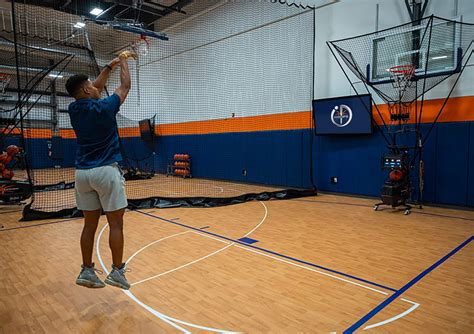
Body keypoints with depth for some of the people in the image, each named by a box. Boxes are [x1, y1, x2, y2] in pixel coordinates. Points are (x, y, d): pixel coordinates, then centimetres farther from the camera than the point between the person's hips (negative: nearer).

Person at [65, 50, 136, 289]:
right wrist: (123, 62, 20)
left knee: (90, 224, 12)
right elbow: (125, 86, 5)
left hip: (83, 172, 7)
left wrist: (111, 66, 28)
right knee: (116, 224, 2)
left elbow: (96, 88, 23)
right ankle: (117, 272, 8)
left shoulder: (74, 109, 6)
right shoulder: (104, 107, -11)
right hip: (106, 171, -6)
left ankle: (87, 272, 18)